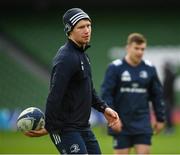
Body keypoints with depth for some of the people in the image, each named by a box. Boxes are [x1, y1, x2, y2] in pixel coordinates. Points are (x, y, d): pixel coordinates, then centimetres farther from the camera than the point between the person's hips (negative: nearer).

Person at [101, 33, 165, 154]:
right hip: (121, 123, -2)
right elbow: (106, 93, -7)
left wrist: (160, 118, 13)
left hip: (143, 123, 3)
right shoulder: (115, 68, -4)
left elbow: (157, 94, 14)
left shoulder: (149, 68, 6)